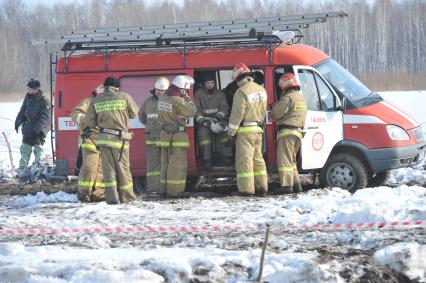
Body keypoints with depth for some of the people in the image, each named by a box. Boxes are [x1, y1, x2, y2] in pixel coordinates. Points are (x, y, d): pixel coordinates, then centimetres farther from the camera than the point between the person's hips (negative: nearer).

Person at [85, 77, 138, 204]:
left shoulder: (95, 101, 2)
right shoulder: (124, 97, -2)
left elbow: (90, 122, 2)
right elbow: (134, 113, 9)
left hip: (103, 138, 1)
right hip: (119, 138, -1)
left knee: (108, 168, 6)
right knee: (122, 168, 10)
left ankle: (112, 197, -1)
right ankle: (126, 196, 18)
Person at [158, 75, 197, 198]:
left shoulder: (162, 98, 4)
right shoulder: (178, 101, -20)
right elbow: (192, 111, -13)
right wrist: (188, 100, 3)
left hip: (165, 135, 8)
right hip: (177, 136, -8)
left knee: (165, 164, 14)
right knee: (177, 165, -3)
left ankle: (164, 190, 18)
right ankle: (174, 191, -3)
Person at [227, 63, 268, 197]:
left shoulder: (242, 92, -16)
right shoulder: (261, 90, 8)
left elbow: (237, 113, -16)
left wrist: (231, 130, -7)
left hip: (245, 130, -8)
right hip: (258, 128, 8)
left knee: (244, 159, -5)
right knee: (258, 158, 14)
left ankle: (246, 189, -9)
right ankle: (261, 187, 16)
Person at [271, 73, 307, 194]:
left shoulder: (288, 97, -13)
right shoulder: (301, 98, 18)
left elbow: (276, 113, -15)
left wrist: (272, 110, 7)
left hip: (287, 131, -9)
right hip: (298, 132, 9)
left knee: (284, 159, -8)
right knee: (292, 160, 18)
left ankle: (287, 185, -14)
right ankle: (296, 184, 16)